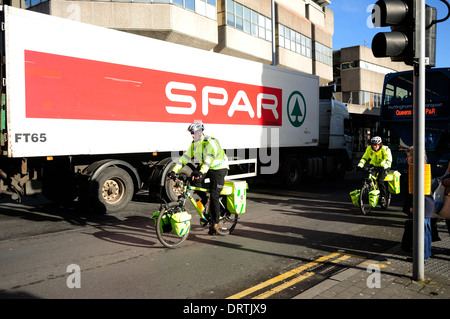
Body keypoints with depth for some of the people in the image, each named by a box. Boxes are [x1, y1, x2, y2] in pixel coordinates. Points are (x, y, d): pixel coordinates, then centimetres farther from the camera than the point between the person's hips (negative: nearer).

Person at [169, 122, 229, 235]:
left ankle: (215, 223, 2)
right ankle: (203, 199, 2)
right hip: (204, 169, 7)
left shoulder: (210, 142, -22)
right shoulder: (194, 144, 3)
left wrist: (201, 171, -51)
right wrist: (174, 171, -13)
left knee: (214, 196, -10)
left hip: (218, 169, -7)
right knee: (195, 179, -22)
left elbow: (209, 159, -36)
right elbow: (185, 158, -2)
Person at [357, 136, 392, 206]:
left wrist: (383, 167, -45)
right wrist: (360, 165, -22)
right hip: (374, 166, 4)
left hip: (384, 168, -4)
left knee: (380, 180, -24)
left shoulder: (385, 149, -19)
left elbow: (389, 160, -27)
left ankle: (383, 197, -7)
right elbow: (364, 158, -5)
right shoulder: (369, 149, -8)